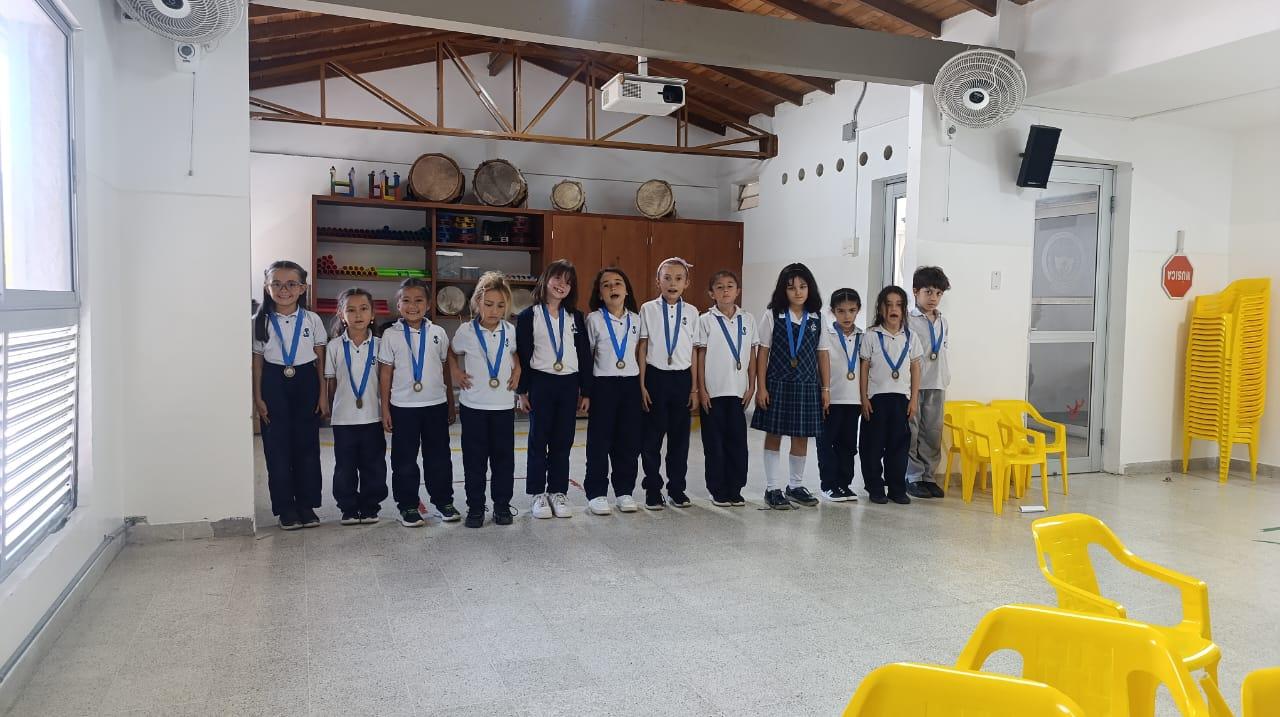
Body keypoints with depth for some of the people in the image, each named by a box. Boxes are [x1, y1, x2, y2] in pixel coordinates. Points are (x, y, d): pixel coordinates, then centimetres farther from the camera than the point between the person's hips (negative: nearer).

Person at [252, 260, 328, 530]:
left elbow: (321, 360, 3)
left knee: (307, 445, 5)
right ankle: (285, 508, 11)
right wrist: (258, 397, -2)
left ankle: (306, 505, 16)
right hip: (274, 384, 0)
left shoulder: (312, 320, 0)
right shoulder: (260, 322, -1)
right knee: (277, 447, 2)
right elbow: (257, 361, 2)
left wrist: (323, 394, 0)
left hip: (306, 382, 0)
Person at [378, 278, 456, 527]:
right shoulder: (391, 335, -2)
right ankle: (408, 506, 18)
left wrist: (451, 403, 10)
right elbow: (385, 373, 1)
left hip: (436, 404, 2)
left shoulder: (438, 333, 2)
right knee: (404, 459, 6)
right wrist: (385, 408, -1)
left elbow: (445, 369, 9)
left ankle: (443, 500, 24)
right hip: (403, 406, -1)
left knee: (439, 456, 10)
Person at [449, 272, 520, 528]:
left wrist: (517, 371, 4)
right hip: (473, 404, -2)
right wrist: (455, 373, -1)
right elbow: (453, 353, 13)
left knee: (504, 457, 7)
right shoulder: (466, 330, -6)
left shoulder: (510, 330, -1)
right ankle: (475, 507, 16)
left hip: (504, 404, 2)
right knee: (474, 458, 5)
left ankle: (502, 505, 20)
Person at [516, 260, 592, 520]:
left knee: (563, 442, 7)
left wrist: (586, 391, 4)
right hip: (540, 383, -2)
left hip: (569, 384, 3)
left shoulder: (576, 317, 7)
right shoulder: (528, 316, -2)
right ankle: (537, 494, 15)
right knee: (538, 440, 5)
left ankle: (558, 492, 18)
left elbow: (585, 354, 7)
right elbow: (522, 354, -2)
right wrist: (522, 391, -5)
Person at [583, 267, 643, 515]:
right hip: (603, 384, -3)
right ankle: (596, 493, 10)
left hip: (631, 383, 3)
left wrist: (643, 385, 8)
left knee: (629, 440, 6)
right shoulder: (594, 319, -2)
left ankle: (624, 491, 18)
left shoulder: (636, 320, 7)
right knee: (599, 441, 0)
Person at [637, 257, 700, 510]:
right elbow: (642, 349, 1)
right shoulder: (648, 309, -1)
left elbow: (694, 352, 5)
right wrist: (642, 385, -4)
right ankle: (653, 490, 15)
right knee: (652, 436, 3)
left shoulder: (691, 312, 3)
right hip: (655, 376, -1)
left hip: (682, 378, 2)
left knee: (680, 435, 8)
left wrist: (694, 387, 3)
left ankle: (677, 488, 21)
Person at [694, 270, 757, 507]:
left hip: (738, 391, 2)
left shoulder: (747, 320, 6)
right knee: (714, 442, 4)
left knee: (738, 440, 4)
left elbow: (752, 356, 8)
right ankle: (718, 491, 14)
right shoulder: (706, 320, -1)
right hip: (713, 391, -2)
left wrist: (752, 387, 4)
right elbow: (701, 357, -1)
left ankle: (735, 490, 16)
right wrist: (701, 390, -5)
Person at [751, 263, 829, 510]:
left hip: (807, 385, 3)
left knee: (801, 436, 9)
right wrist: (761, 387, -7)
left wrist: (826, 389, 5)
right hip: (777, 384, -2)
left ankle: (796, 486, 23)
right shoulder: (772, 316, -3)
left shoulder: (817, 318, 4)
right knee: (773, 434, 3)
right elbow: (763, 352, -2)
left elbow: (822, 355, 7)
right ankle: (772, 488, 11)